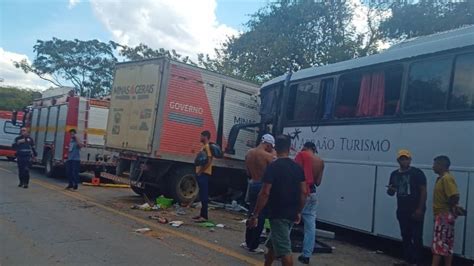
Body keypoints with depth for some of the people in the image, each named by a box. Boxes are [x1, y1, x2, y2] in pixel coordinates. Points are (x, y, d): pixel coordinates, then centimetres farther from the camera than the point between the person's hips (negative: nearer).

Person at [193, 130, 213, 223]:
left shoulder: (207, 147, -13)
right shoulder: (203, 146, 18)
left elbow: (209, 161, -21)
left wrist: (201, 171, -19)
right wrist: (198, 171, 15)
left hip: (204, 174, -10)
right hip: (201, 173, 10)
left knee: (204, 195, -9)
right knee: (202, 195, 14)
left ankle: (204, 216, -8)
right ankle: (202, 214, 20)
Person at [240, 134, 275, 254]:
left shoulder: (249, 153, 3)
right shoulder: (268, 156, -17)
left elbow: (248, 173, 10)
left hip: (252, 185, 6)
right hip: (263, 186, -6)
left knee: (252, 213, 19)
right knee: (260, 216, 4)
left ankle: (248, 242, 29)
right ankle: (253, 246, 11)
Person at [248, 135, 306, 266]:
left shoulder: (273, 166, -13)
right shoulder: (297, 167, 5)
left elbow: (265, 193, -18)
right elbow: (303, 192, 7)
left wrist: (255, 215, -12)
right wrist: (299, 212, 19)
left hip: (278, 214, -7)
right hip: (291, 214, 7)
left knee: (284, 250, -3)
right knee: (272, 244, 22)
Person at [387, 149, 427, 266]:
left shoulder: (417, 173, -7)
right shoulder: (394, 174, 9)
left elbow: (423, 191, -10)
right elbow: (391, 192, 17)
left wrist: (420, 209, -16)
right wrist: (390, 190, -8)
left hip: (415, 210, -6)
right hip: (402, 210, 6)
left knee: (416, 237, -3)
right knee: (405, 236, 12)